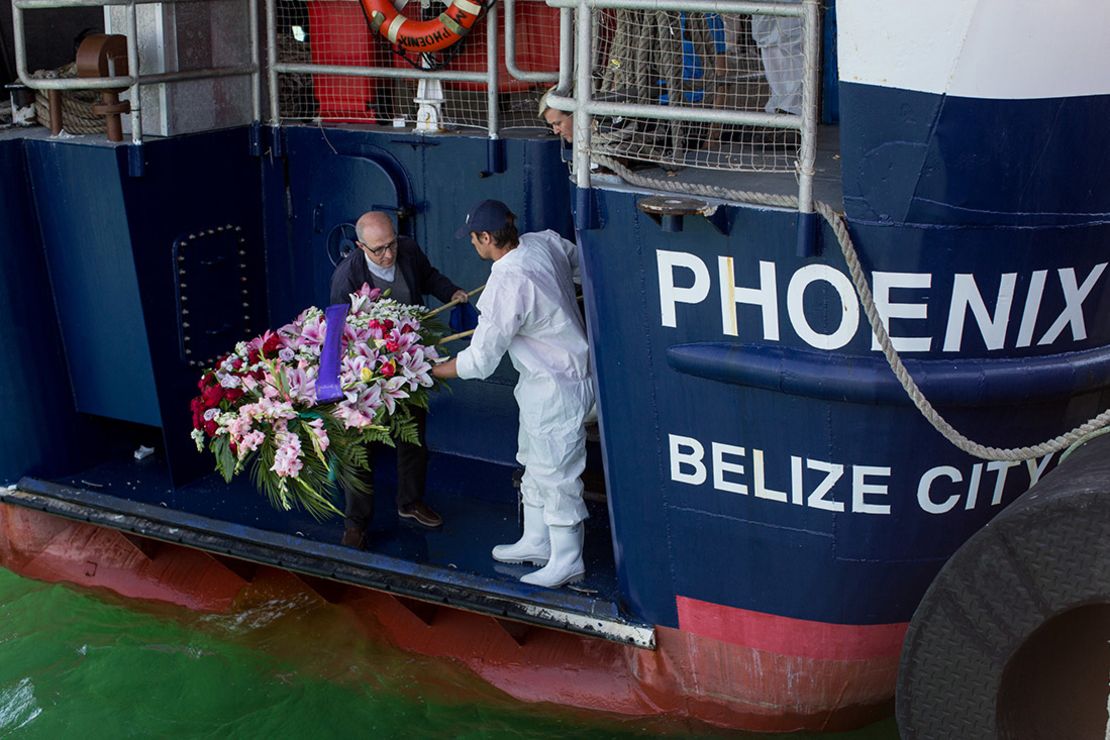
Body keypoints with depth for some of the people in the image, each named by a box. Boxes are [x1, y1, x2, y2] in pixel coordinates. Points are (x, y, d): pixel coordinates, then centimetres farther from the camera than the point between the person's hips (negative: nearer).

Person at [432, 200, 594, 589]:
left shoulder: (507, 286, -30)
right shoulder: (545, 242, -5)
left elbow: (479, 361, -24)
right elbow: (583, 260, 18)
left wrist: (428, 370, -9)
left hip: (557, 389, -10)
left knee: (555, 473, 3)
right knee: (534, 464, 22)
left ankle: (566, 562, 18)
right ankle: (536, 542, 37)